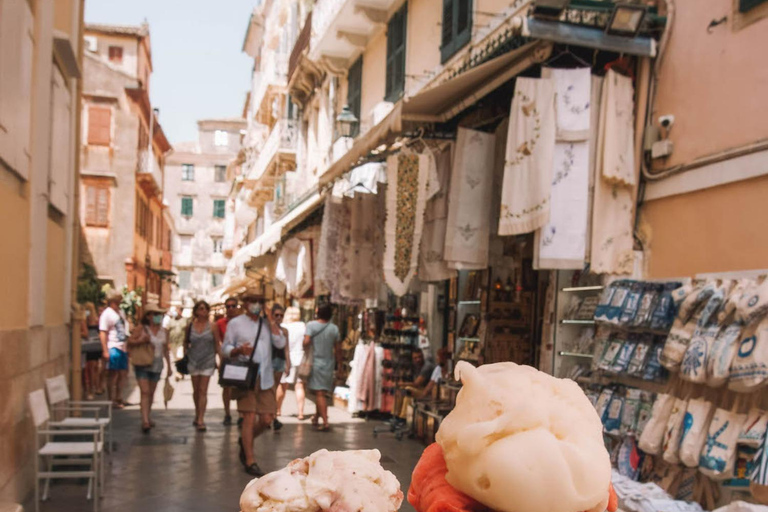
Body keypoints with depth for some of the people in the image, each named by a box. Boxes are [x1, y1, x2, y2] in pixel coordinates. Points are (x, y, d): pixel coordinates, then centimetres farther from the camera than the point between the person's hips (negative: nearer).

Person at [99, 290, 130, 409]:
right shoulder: (106, 314, -9)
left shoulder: (121, 312, 16)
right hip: (113, 347, -8)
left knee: (123, 373, 12)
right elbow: (102, 333, -15)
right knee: (114, 374, -4)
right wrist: (105, 351, -21)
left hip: (122, 347, 8)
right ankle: (112, 400, 3)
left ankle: (119, 398, 22)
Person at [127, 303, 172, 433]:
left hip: (157, 365, 4)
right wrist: (141, 340, -26)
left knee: (151, 393, 11)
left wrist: (169, 366, 14)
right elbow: (130, 341, -8)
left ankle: (147, 417, 27)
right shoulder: (141, 329, -5)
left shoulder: (164, 331, 7)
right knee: (145, 392, -12)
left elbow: (166, 350, 14)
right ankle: (145, 421, -17)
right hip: (142, 365, -4)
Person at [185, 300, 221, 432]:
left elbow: (217, 344, 1)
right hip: (193, 361, 2)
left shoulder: (212, 326, -3)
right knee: (196, 390, 11)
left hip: (208, 361, -2)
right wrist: (185, 355, 7)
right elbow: (186, 342, 13)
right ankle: (197, 415, 30)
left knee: (203, 390, -7)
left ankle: (200, 420, -6)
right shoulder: (190, 326, 2)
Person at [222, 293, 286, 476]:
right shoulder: (235, 323, 4)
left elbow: (280, 343, -3)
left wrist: (271, 320, -6)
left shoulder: (268, 323, 12)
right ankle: (250, 462, 4)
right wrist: (239, 350, -18)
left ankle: (245, 441, 32)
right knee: (250, 418, -5)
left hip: (265, 379, 4)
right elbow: (225, 349, 3)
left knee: (267, 419, 4)